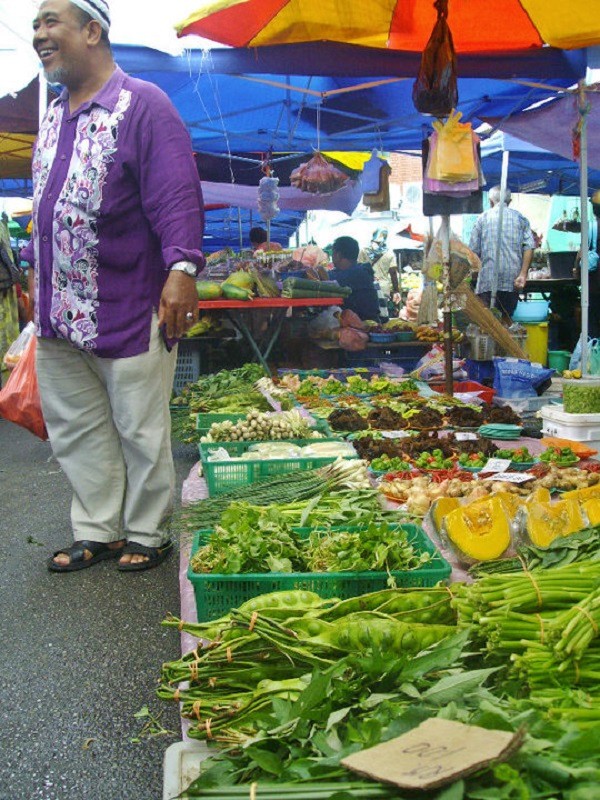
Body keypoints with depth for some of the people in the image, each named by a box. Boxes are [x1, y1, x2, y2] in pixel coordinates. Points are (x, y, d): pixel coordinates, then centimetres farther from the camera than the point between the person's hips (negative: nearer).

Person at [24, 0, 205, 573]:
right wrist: (35, 269, 23)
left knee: (140, 429, 5)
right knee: (74, 428, 13)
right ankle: (96, 531, 27)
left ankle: (146, 534, 21)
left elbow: (177, 195, -16)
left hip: (127, 309, -8)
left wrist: (182, 269, -26)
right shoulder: (54, 116, 15)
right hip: (58, 311, 8)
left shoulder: (142, 105, -8)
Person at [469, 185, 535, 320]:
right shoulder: (520, 218, 11)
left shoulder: (483, 218, 8)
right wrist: (523, 274, -4)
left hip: (488, 279, -2)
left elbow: (474, 250, 5)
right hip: (512, 279, 2)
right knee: (507, 320, 8)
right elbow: (529, 247, -1)